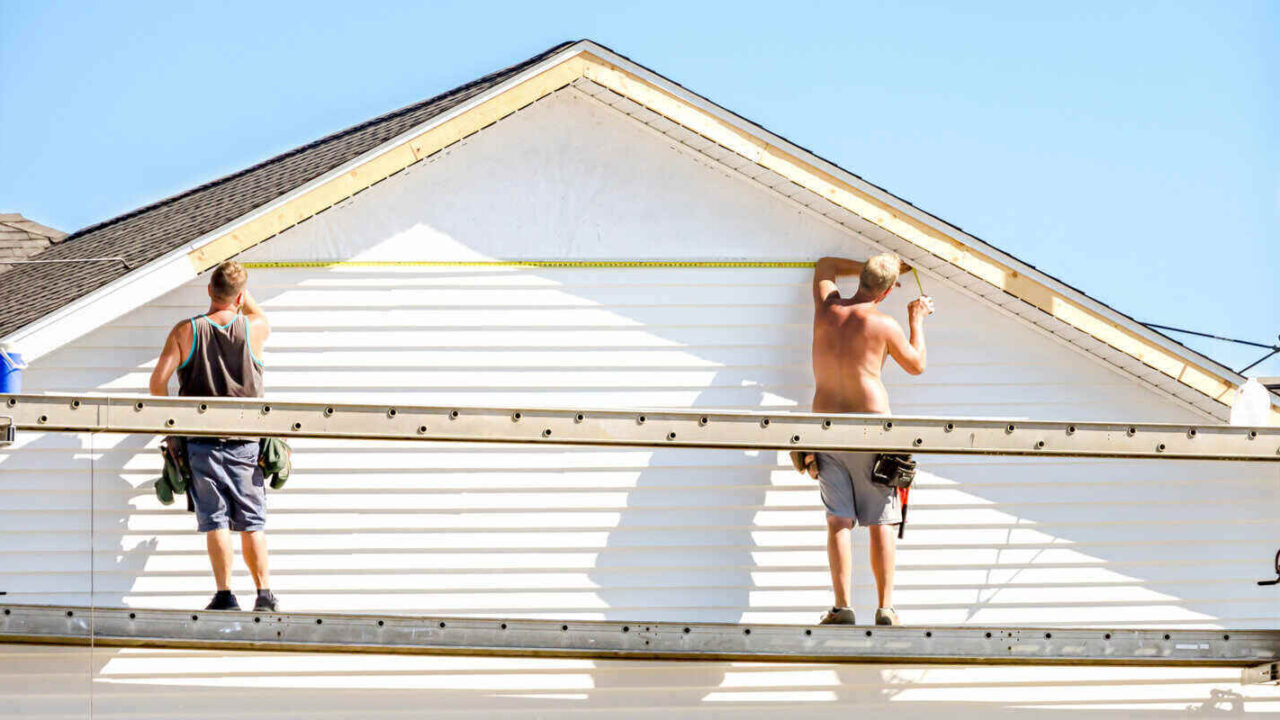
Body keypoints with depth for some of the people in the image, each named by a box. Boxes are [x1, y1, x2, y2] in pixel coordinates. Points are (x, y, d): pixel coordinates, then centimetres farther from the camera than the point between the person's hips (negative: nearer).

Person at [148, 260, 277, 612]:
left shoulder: (185, 331, -3)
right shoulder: (253, 329, 1)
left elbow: (158, 381, -7)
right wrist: (241, 288, 34)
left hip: (202, 440, -1)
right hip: (245, 440, 1)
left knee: (216, 521, -1)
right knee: (252, 523, 8)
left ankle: (225, 595, -6)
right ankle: (265, 594, 8)